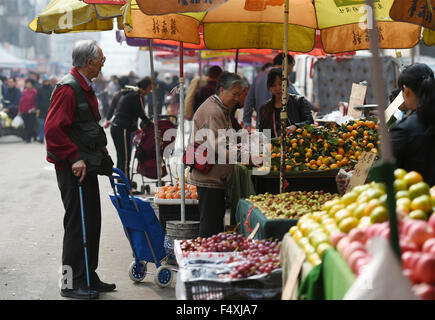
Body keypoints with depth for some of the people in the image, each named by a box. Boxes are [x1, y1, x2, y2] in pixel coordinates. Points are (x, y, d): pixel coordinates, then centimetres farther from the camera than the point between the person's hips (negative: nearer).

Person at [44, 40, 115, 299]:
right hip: (74, 168, -10)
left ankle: (89, 278, 22)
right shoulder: (68, 89, -16)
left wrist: (102, 152, 16)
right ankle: (72, 284, 3)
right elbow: (53, 129, -23)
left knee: (92, 222, 13)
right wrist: (75, 158, -24)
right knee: (78, 224, -5)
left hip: (88, 166, 10)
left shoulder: (86, 88, 16)